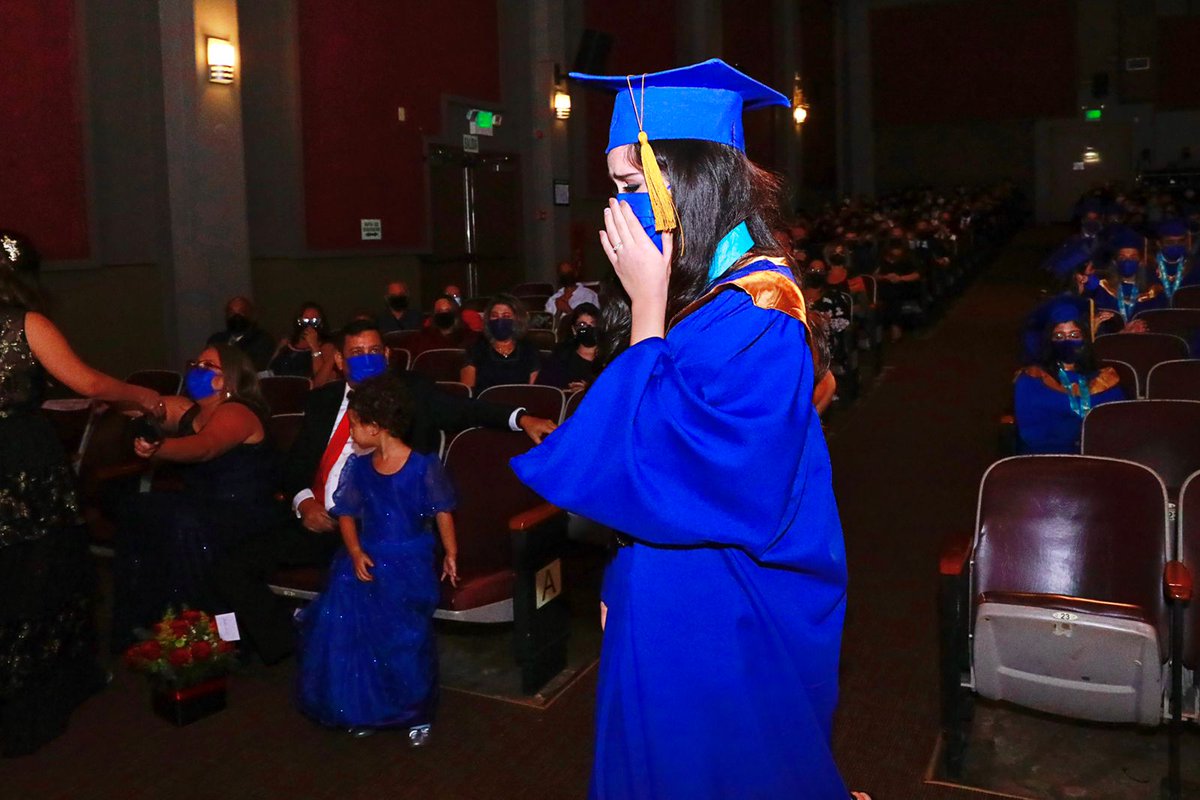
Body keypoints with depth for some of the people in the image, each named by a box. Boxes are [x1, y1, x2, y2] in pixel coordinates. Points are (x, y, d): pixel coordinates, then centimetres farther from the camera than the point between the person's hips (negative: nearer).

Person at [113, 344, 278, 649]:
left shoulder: (237, 413, -15)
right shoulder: (186, 410, 10)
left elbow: (204, 448, -34)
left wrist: (158, 448, -51)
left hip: (245, 515, -8)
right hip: (202, 507, 8)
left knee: (185, 523, -32)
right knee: (136, 508, -12)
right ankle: (136, 627, 0)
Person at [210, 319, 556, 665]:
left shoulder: (411, 389, 7)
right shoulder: (322, 400, 18)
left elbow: (466, 410, -5)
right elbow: (294, 464, 17)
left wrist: (520, 418, -22)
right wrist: (304, 500, -5)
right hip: (320, 521, 5)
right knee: (231, 569, -6)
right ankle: (296, 645, 5)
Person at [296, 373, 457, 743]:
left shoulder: (424, 467, -8)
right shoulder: (358, 467, 4)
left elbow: (442, 511, 0)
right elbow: (347, 514, 5)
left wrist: (450, 553, -2)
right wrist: (355, 553, -9)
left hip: (410, 560, -4)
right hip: (366, 559, 4)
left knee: (404, 636, -12)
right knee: (345, 625, -9)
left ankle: (417, 713, 12)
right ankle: (363, 709, 12)